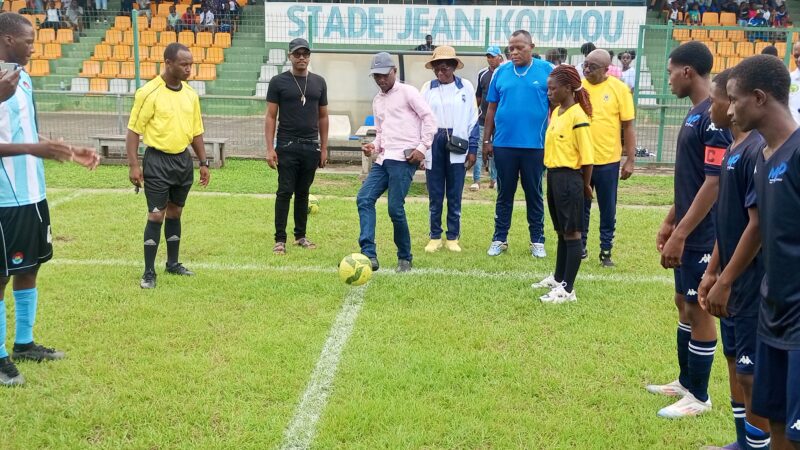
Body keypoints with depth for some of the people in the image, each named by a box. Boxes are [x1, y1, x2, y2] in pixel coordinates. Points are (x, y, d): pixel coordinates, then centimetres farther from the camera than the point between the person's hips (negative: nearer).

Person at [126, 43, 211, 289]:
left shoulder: (190, 94, 7)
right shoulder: (148, 92, -11)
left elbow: (196, 131, 15)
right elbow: (134, 130, -10)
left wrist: (203, 163, 12)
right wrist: (134, 165, -15)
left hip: (183, 159, 6)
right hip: (158, 160, -6)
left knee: (175, 213, 15)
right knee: (156, 216, -4)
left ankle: (173, 263, 28)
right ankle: (149, 272, 5)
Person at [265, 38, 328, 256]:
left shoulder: (319, 82, 9)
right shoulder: (279, 82, 0)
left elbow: (323, 117, 13)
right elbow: (271, 117, -1)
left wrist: (324, 148, 9)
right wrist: (270, 148, -9)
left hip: (311, 147, 3)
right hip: (287, 146, -3)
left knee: (303, 193, 11)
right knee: (285, 192, -3)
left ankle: (300, 236, 22)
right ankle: (280, 240, 3)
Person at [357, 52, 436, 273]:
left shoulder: (407, 92, 2)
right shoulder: (377, 101, 23)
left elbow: (429, 118, -4)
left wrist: (422, 147, -11)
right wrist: (374, 146, 8)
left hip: (404, 158, -7)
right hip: (383, 159, 8)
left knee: (395, 208, -11)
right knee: (364, 199, -8)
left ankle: (405, 258, 7)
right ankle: (369, 255, -11)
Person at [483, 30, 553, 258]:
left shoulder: (546, 70, -1)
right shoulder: (501, 72, 5)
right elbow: (491, 108, 8)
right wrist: (486, 140, 5)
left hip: (535, 145, -2)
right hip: (503, 145, 2)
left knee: (534, 194, 9)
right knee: (504, 193, 11)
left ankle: (537, 241, 20)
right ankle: (500, 239, 20)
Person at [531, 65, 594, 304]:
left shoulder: (577, 116, -15)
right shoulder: (556, 112, 11)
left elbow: (587, 157, -15)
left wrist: (585, 185, -7)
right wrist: (552, 173, 13)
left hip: (568, 178, -8)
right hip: (553, 175, 9)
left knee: (572, 233, -1)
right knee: (561, 231, 19)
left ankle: (568, 289, 4)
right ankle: (558, 278, 32)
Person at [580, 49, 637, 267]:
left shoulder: (619, 89, -5)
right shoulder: (577, 86, 1)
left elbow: (628, 126, -3)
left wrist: (630, 160, -5)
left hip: (608, 161, -2)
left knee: (608, 210, 8)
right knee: (580, 207, 12)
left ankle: (606, 251, 19)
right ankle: (579, 247, 25)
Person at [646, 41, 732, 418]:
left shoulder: (715, 117, -20)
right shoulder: (695, 114, 10)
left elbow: (714, 183, -23)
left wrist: (680, 235, -23)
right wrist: (670, 222, 18)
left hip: (701, 235, -9)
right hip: (687, 231, 9)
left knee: (699, 310, 1)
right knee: (684, 303, 18)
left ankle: (699, 396, 15)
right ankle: (685, 381, 32)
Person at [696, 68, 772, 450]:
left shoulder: (757, 150, -20)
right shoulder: (734, 149, 10)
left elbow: (758, 225, -22)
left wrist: (725, 282, -19)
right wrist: (712, 272, 15)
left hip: (751, 284, -10)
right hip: (733, 280, 10)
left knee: (752, 372, 1)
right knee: (735, 362, 18)